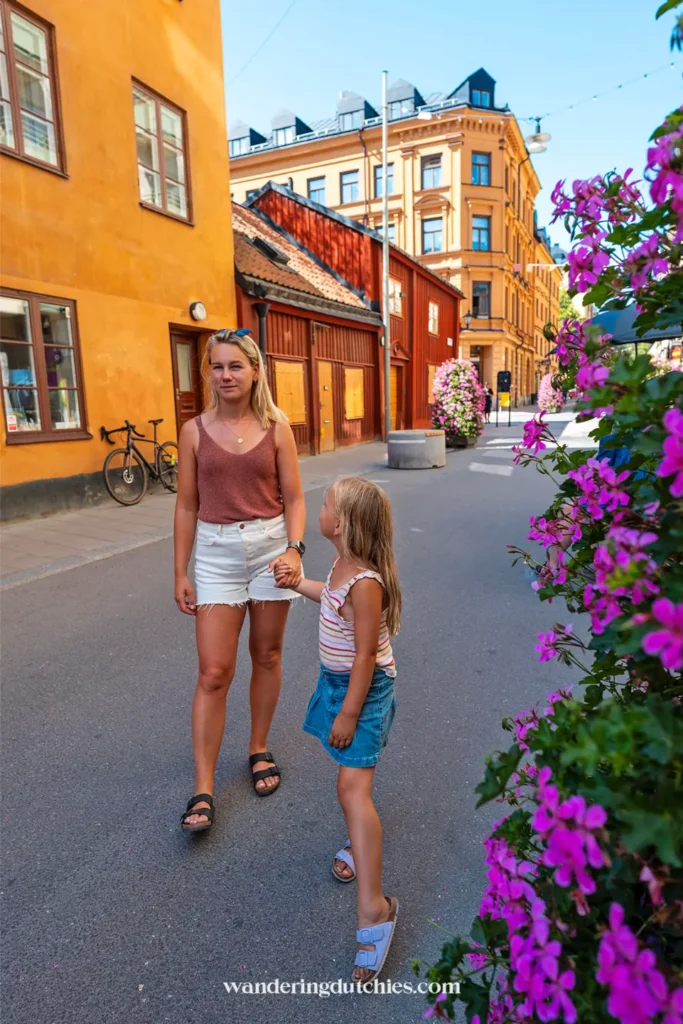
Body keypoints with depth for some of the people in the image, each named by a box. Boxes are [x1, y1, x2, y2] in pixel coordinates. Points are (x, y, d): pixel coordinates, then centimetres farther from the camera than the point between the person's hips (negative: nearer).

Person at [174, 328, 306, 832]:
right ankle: (203, 790, 12)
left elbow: (293, 498, 1)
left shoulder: (276, 426, -1)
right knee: (214, 672, -1)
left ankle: (260, 749, 36)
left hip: (271, 545, 1)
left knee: (267, 655, 14)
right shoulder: (195, 430, 1)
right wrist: (180, 573, 4)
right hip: (217, 553, 0)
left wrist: (294, 548, -16)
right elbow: (187, 506, 4)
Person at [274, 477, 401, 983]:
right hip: (338, 679, 10)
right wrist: (298, 583, 24)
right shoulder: (345, 565, -2)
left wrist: (348, 713, -19)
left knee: (352, 788, -12)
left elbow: (366, 656, -26)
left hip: (363, 690, -10)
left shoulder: (365, 584, -30)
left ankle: (374, 908, -4)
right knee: (352, 773, 25)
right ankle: (362, 842, 48)